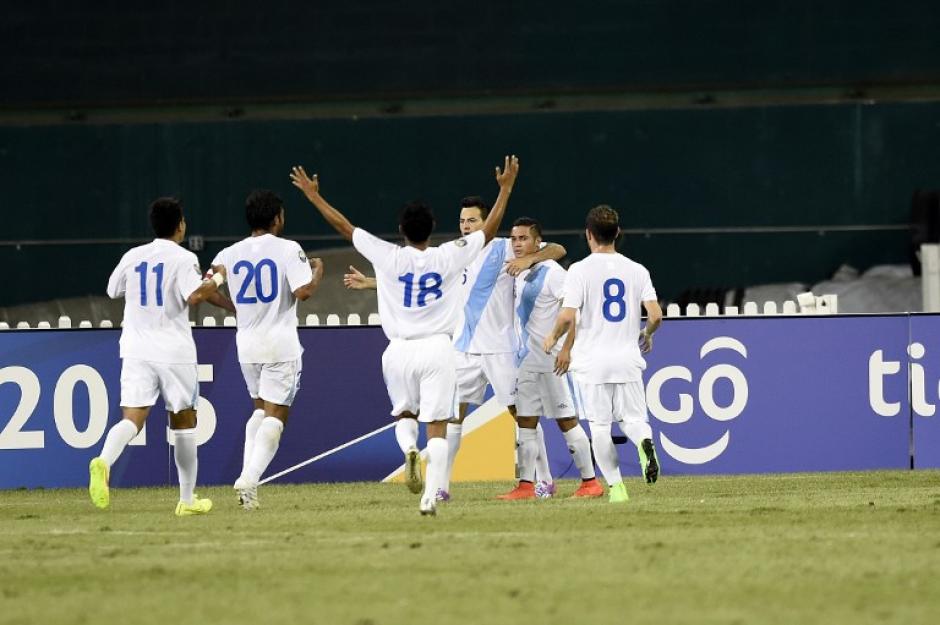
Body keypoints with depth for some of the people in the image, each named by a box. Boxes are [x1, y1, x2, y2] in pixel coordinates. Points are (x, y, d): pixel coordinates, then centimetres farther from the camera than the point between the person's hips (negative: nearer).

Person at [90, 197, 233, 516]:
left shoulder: (133, 257, 8)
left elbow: (112, 290, 23)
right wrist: (217, 279, -3)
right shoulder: (183, 259, -6)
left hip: (135, 349, 3)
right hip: (174, 351, -3)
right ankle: (187, 499, 15)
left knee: (132, 417, -6)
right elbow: (194, 296, -21)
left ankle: (104, 460, -38)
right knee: (183, 421, 10)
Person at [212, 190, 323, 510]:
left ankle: (247, 474, 9)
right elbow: (304, 291, -17)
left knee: (260, 409, 23)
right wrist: (317, 270, 2)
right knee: (276, 416, -1)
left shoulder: (230, 255, 4)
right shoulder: (288, 249, -8)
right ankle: (249, 480, -17)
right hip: (281, 345, -5)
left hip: (247, 344, 5)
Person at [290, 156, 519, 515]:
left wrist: (313, 195, 15)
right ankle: (430, 496, -13)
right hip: (437, 349, -1)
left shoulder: (388, 257, -5)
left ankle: (409, 449, -12)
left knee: (404, 414, 21)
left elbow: (343, 226, 4)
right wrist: (505, 189, 19)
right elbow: (489, 231, 8)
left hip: (400, 349, 1)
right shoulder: (449, 257, -5)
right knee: (436, 426, 0)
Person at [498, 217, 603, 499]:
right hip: (526, 359, 8)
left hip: (552, 359, -8)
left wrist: (566, 349, -24)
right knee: (525, 421, 4)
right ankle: (526, 485, 6)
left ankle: (590, 481, 4)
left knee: (566, 420, -3)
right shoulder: (519, 274, 11)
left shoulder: (552, 273, -13)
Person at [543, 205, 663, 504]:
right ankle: (644, 440, -25)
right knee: (631, 418, 10)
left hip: (592, 361, -3)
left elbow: (567, 316, -14)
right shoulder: (637, 270, 3)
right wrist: (646, 335, 19)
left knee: (599, 425, 6)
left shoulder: (580, 270, -7)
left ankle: (616, 486, 0)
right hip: (628, 359, 3)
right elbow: (655, 315, -3)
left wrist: (552, 338, 6)